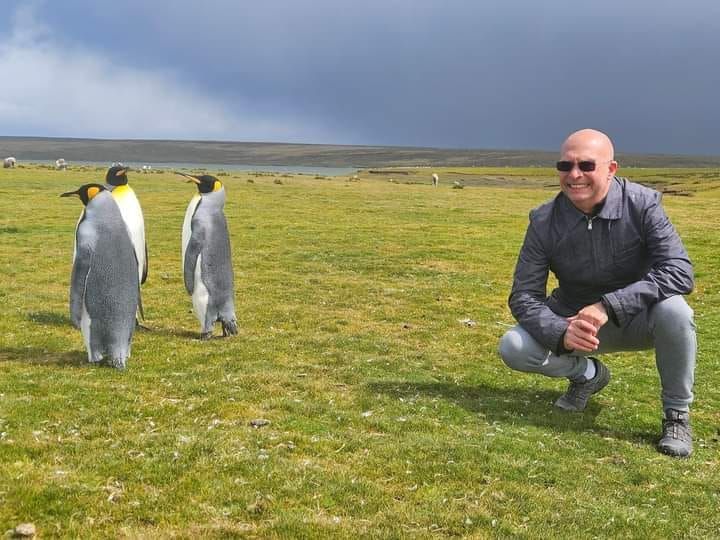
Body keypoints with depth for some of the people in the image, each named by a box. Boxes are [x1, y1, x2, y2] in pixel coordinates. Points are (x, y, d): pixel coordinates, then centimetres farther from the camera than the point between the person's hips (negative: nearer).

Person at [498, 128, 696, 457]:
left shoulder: (642, 204, -20)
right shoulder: (544, 221, -13)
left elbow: (680, 272, -29)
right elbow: (524, 295, -12)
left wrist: (608, 306, -39)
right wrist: (562, 333, -34)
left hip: (637, 320, -2)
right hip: (573, 323, 2)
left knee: (674, 311, -35)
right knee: (512, 348, -20)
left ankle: (677, 415, -11)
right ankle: (587, 373, 12)